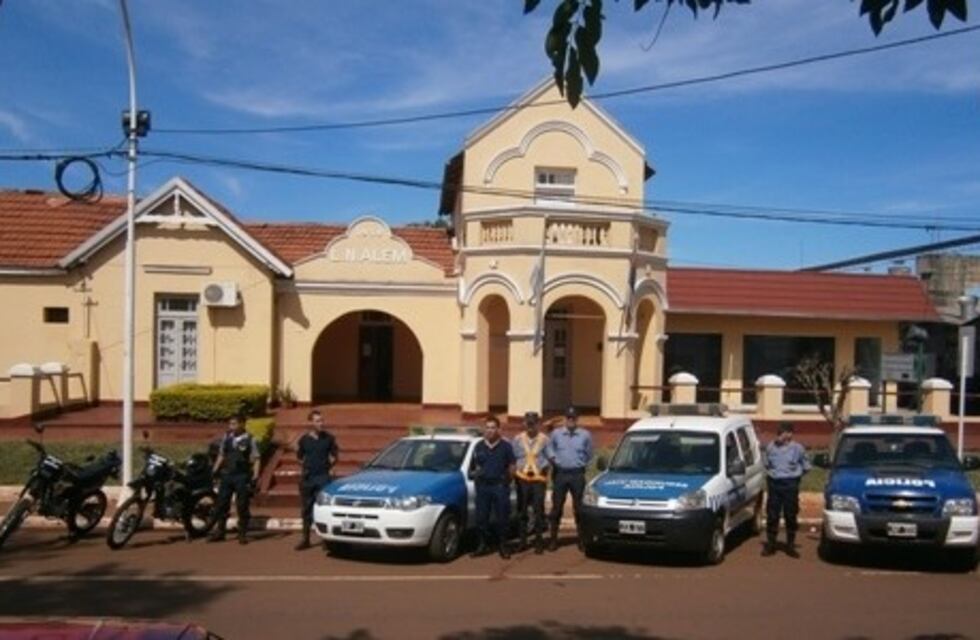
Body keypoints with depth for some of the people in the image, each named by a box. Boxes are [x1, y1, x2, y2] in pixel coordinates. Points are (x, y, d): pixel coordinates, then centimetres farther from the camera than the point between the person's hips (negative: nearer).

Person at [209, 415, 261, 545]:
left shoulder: (249, 440, -6)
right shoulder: (227, 438, 6)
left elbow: (256, 459, -5)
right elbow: (221, 455, 15)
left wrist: (255, 477, -13)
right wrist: (215, 471, 9)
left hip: (242, 476, -4)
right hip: (226, 475, 4)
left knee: (242, 506, 2)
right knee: (221, 504, 6)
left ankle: (242, 534, 13)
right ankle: (219, 532, 18)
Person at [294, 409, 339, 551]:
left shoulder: (328, 438, 0)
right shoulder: (304, 439, 2)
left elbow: (335, 454, 11)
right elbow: (299, 456, 14)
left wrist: (329, 464, 0)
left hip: (323, 477, -2)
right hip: (307, 477, 2)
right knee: (306, 509, 8)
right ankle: (305, 539, 17)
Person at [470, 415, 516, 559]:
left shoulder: (505, 446, 1)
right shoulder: (479, 446, 10)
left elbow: (511, 466, 4)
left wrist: (506, 481, -1)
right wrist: (476, 475, 4)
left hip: (500, 485, -3)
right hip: (483, 486, 3)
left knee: (501, 518, 0)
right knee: (481, 517, 4)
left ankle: (502, 546, 9)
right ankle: (482, 545, 13)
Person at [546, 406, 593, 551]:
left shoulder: (585, 435, 5)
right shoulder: (556, 433, 6)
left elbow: (588, 454, 13)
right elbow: (550, 447, 15)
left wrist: (582, 465, 7)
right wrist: (552, 456, 0)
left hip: (577, 475, 0)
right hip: (560, 474, 0)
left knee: (579, 507, 2)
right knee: (556, 507, 2)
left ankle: (581, 537, 11)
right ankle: (553, 538, 8)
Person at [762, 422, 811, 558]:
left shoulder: (797, 448, -5)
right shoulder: (771, 447, 2)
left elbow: (806, 466, 7)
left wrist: (794, 474, 4)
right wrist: (771, 473, 7)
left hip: (790, 485, -2)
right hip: (774, 484, 2)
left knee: (791, 516, 4)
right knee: (772, 516, 4)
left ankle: (790, 546, 15)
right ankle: (770, 544, 13)